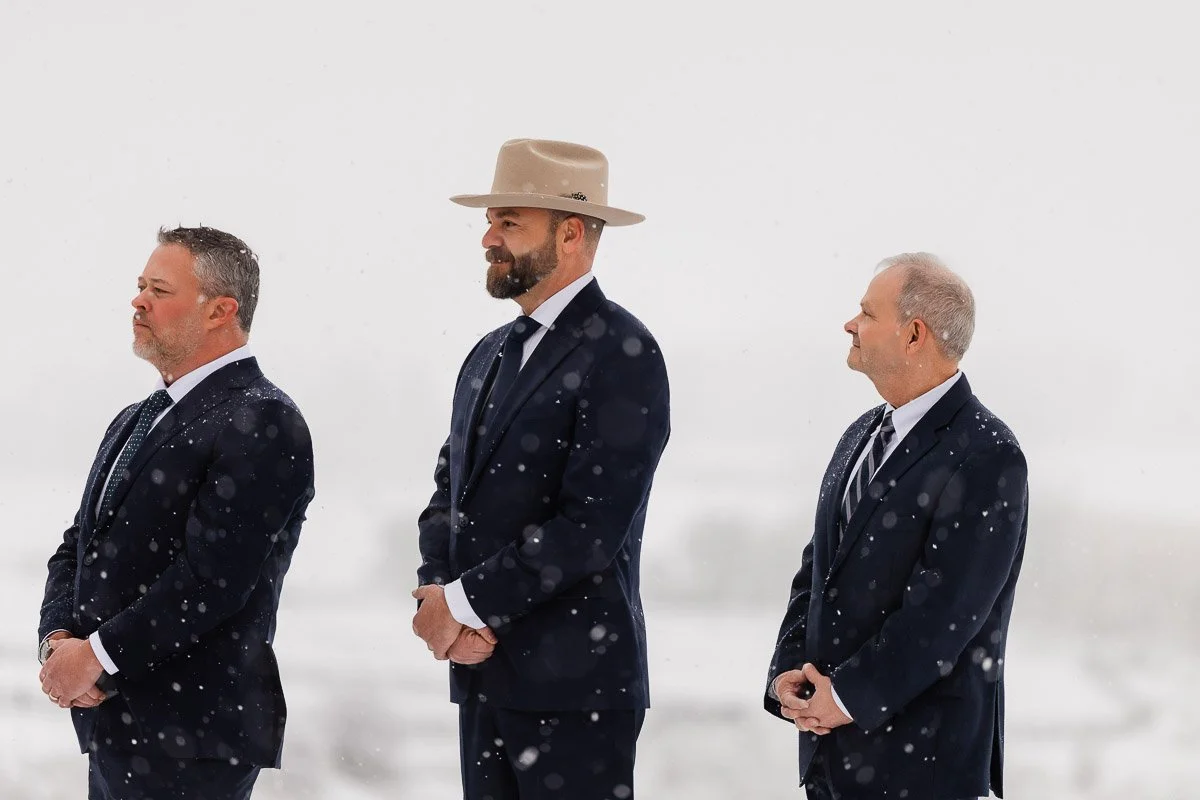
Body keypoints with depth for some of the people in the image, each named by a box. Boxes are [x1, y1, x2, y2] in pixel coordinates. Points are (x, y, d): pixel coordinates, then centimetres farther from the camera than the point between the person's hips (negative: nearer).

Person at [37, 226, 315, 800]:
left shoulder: (260, 424, -12)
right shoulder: (136, 421, 18)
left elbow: (210, 579, -19)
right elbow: (77, 551, 16)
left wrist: (97, 657, -15)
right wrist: (58, 640, -4)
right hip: (110, 731, 8)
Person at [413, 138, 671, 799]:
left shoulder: (620, 354, -10)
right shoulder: (490, 354, 17)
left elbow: (591, 523, -17)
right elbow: (448, 497, 17)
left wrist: (465, 603, -13)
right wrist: (438, 595, -4)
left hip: (575, 687, -7)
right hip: (483, 679, 7)